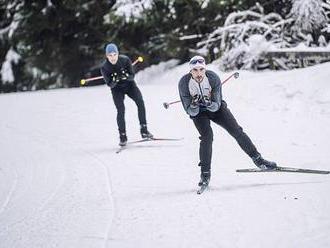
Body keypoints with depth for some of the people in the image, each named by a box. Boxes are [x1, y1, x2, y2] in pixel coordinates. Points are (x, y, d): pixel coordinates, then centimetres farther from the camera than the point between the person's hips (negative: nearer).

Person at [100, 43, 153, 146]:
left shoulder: (125, 60, -21)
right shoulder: (104, 68, -21)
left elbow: (132, 76, -16)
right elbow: (110, 84, -18)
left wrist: (126, 76, -38)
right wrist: (115, 80, -39)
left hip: (129, 84, 1)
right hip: (117, 88, -1)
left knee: (140, 102, -18)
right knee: (121, 110, -18)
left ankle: (144, 130, -11)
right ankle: (122, 136, -8)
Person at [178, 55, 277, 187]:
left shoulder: (213, 77, -26)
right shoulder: (184, 83, -27)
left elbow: (217, 106, -21)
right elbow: (191, 112, -22)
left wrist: (209, 103, -43)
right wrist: (194, 105, -44)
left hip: (215, 107, 1)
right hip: (198, 112, -1)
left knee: (236, 131, -8)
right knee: (207, 135, -24)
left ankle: (257, 159, 5)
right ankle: (205, 173, -15)